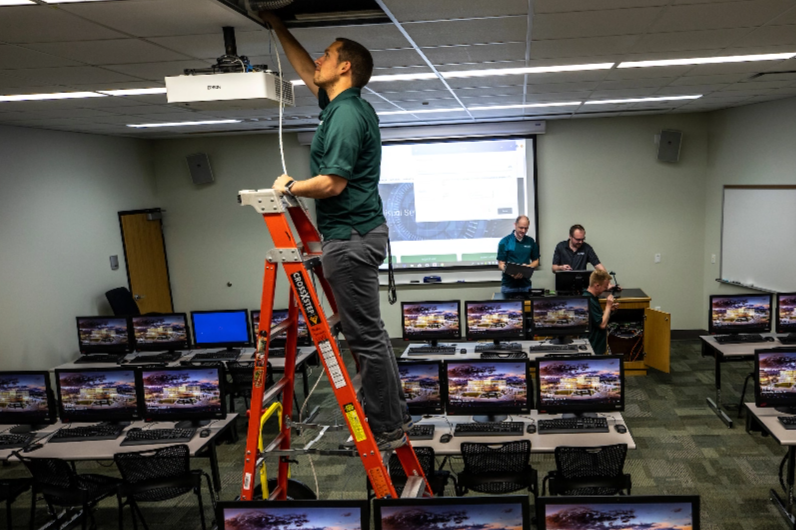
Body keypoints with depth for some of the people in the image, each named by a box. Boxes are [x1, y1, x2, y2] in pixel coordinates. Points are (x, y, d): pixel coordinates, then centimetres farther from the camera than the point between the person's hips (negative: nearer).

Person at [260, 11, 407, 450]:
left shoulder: (346, 114, -16)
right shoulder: (343, 104, 14)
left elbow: (333, 183, -21)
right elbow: (306, 71, 29)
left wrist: (290, 187, -5)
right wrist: (277, 27, 32)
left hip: (350, 238, -10)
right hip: (358, 233, 10)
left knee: (365, 336, -3)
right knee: (369, 333, 16)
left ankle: (386, 431, 7)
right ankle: (394, 415, 27)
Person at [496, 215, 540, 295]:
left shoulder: (531, 241, 6)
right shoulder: (504, 242, -5)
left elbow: (536, 261, 13)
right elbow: (501, 264, -7)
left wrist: (528, 267, -10)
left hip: (525, 284, 3)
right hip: (508, 285, -3)